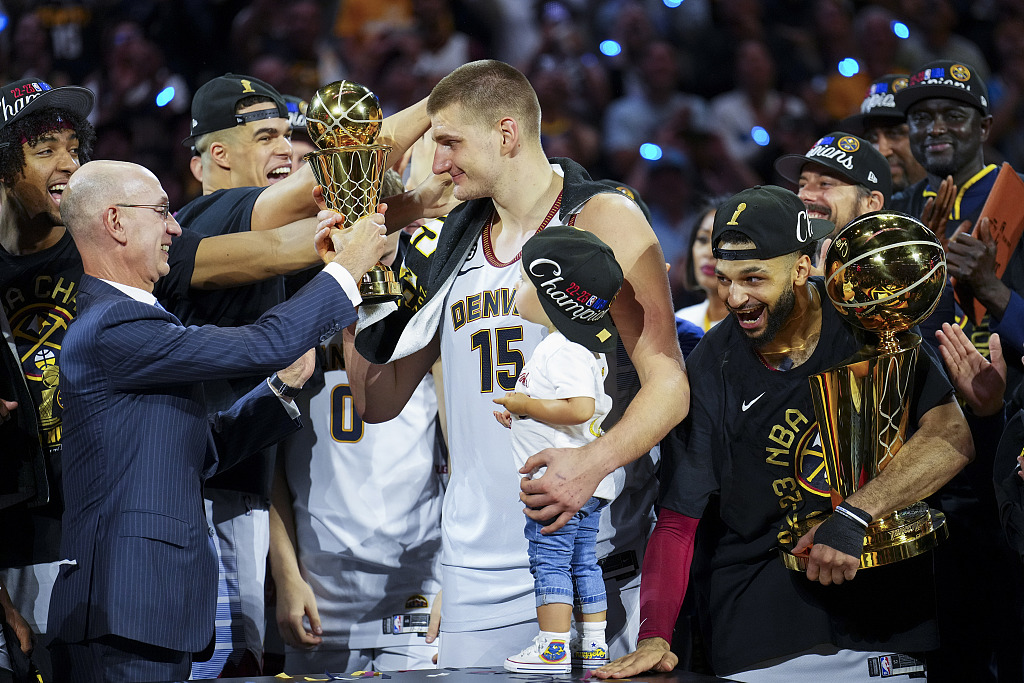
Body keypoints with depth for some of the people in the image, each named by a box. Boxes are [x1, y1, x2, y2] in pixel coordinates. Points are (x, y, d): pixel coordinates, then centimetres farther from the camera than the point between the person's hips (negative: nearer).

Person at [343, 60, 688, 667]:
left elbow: (668, 386, -10)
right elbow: (379, 402, 20)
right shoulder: (456, 244, 16)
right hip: (477, 567, 5)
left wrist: (595, 462, -27)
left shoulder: (601, 220, -3)